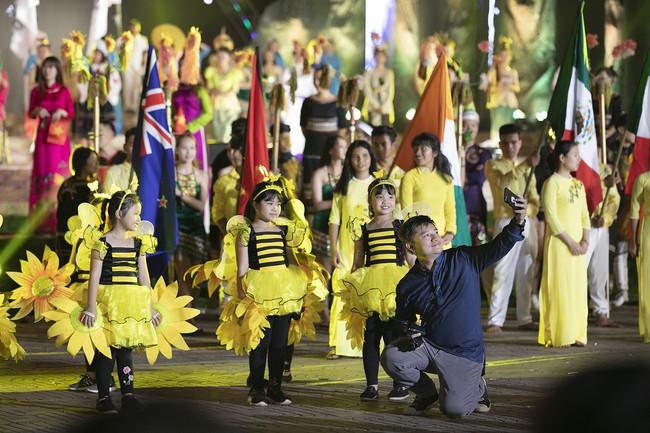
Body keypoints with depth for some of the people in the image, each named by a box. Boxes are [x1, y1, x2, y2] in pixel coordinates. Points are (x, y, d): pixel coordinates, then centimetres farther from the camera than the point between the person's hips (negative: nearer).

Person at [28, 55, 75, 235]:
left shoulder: (64, 92, 2)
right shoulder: (37, 92, 6)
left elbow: (72, 113, 4)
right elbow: (30, 114, 10)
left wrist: (62, 112, -15)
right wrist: (37, 111, -11)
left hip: (59, 138, -1)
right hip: (42, 136, 1)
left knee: (59, 172, -2)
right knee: (42, 171, -1)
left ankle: (58, 218, 4)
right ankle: (43, 219, 3)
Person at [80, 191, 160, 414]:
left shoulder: (138, 243, 10)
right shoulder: (102, 242, -6)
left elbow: (143, 276, 14)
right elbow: (95, 276, -8)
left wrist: (151, 307, 13)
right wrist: (91, 307, -13)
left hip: (133, 303, 5)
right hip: (109, 301, -5)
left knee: (126, 349, 8)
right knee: (107, 348, -2)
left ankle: (128, 395, 13)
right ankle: (103, 397, 6)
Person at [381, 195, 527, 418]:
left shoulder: (463, 259, -5)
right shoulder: (407, 285, -1)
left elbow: (499, 246, -14)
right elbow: (402, 320, 14)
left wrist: (517, 222, -33)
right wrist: (411, 333, -9)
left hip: (465, 352, -2)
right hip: (428, 346, 3)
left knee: (454, 409, -17)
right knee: (391, 357, -23)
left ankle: (477, 388, 21)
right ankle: (426, 393, 8)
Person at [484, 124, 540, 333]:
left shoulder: (527, 169, 18)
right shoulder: (493, 165, 2)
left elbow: (535, 199, 15)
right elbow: (504, 180, -20)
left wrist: (529, 209, -8)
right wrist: (526, 165, -34)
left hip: (528, 223, 5)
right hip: (507, 223, -5)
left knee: (527, 274, 6)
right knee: (502, 272, -10)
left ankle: (525, 319, 12)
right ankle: (495, 320, -10)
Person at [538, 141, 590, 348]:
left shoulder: (578, 185, 15)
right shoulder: (552, 183, -7)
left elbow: (584, 215, 14)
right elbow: (551, 217, -13)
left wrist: (585, 240, -1)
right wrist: (570, 242, -15)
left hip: (578, 246, 7)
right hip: (558, 244, -7)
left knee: (578, 289, 6)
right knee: (560, 289, -6)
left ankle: (576, 335, 11)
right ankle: (558, 337, -1)